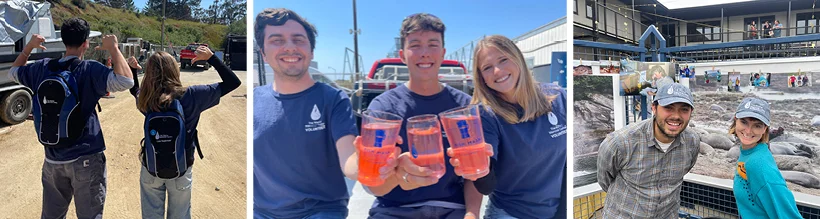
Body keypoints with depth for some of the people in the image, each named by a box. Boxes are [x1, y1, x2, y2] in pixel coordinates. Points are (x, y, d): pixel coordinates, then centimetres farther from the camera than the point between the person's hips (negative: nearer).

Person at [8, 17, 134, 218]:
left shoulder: (42, 68, 3)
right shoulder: (90, 70, -16)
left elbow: (13, 72, 23)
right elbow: (126, 81, -30)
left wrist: (29, 47, 31)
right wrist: (113, 48, -18)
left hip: (52, 159, 6)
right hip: (86, 159, -6)